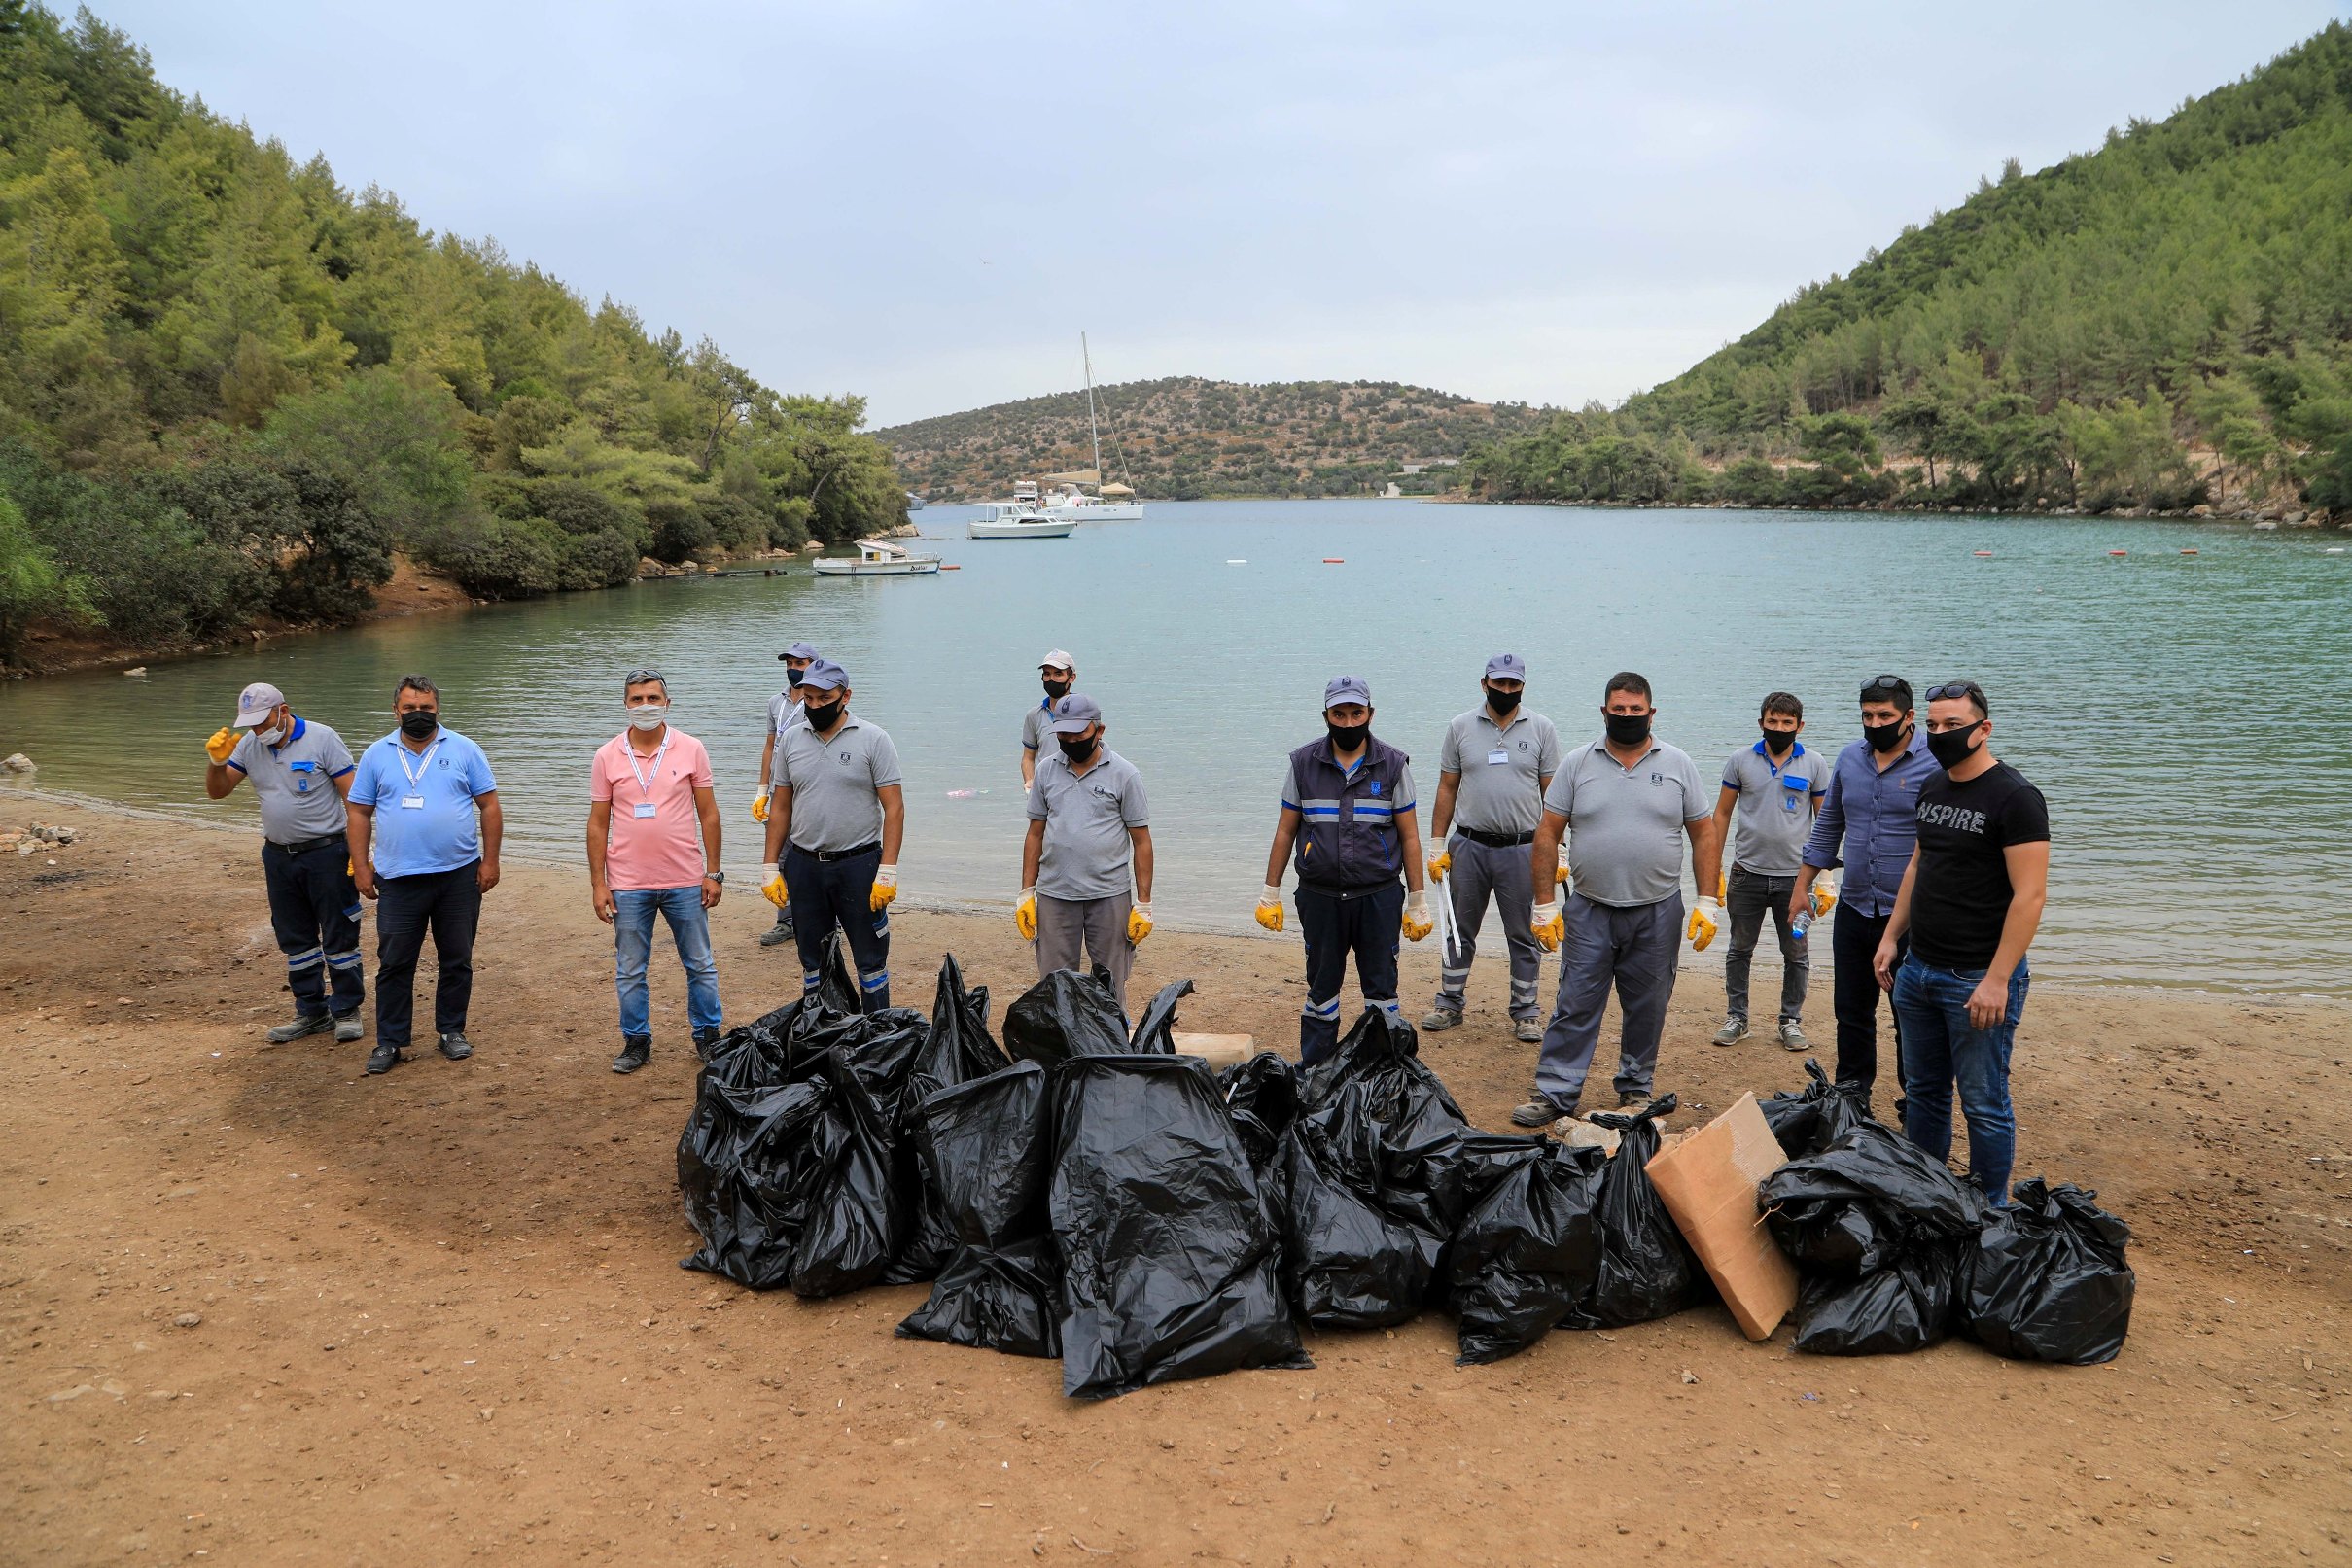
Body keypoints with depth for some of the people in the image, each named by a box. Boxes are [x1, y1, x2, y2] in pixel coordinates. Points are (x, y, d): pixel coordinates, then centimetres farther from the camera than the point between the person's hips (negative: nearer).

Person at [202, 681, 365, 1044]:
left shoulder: (322, 739, -12)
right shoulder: (248, 745, 3)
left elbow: (353, 796, -12)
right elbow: (217, 791, 8)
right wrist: (216, 761, -13)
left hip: (326, 853, -6)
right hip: (278, 856, 6)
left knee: (338, 935, 1)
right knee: (294, 939, 13)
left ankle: (346, 1011, 12)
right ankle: (311, 1012, 24)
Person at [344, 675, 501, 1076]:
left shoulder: (464, 750, 2)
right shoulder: (377, 755, 6)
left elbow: (489, 806, 2)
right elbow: (358, 813, 8)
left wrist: (490, 860, -3)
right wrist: (360, 866, 1)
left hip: (459, 876, 0)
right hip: (398, 879, 0)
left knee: (457, 960, 8)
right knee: (394, 963, 2)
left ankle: (451, 1031, 21)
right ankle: (389, 1042, 11)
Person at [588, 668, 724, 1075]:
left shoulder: (691, 749, -2)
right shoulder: (607, 757, -1)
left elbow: (708, 814, 2)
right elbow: (598, 823, 3)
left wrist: (713, 873, -1)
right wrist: (597, 883, -1)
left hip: (686, 881, 0)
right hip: (628, 885, 0)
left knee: (700, 965, 9)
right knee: (629, 971, 8)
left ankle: (707, 1036, 24)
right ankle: (636, 1041, 22)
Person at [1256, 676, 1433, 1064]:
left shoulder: (1393, 765, 0)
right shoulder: (1303, 764, 2)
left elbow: (1409, 835, 2)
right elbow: (1286, 831, 7)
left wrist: (1417, 901, 0)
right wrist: (1270, 893, 5)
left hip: (1378, 897, -1)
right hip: (1319, 897, 1)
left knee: (1381, 988, 5)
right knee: (1321, 988, 10)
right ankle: (1312, 1073, 21)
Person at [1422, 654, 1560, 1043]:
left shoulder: (1541, 729, 1)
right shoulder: (1460, 727, 3)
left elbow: (1552, 793, 2)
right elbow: (1447, 789, 7)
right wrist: (1437, 846, 3)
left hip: (1523, 849, -1)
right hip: (1468, 847, 1)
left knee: (1524, 935, 6)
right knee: (1460, 930, 10)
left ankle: (1526, 1012, 16)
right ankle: (1449, 1004, 21)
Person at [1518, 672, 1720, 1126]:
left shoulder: (1678, 764, 3)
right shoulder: (1577, 764, 2)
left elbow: (1704, 836, 5)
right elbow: (1547, 834, 1)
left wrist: (1708, 903, -2)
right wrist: (1544, 905, -4)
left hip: (1657, 914, 1)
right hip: (1589, 912, -1)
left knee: (1648, 1010, 9)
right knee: (1575, 1006, 0)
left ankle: (1636, 1089, 24)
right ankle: (1554, 1093, 6)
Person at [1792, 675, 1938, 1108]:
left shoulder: (1936, 763, -11)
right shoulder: (1850, 757, 7)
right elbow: (1827, 826, 16)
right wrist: (1802, 886, 16)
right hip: (1854, 910, 5)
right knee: (1851, 1009, 15)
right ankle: (1852, 1089, 29)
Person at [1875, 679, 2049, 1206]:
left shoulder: (2014, 798, -14)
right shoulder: (1932, 788, 10)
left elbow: (2030, 895, -19)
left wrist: (1997, 980, -22)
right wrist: (1892, 936, 14)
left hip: (1978, 979, -8)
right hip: (1917, 970, 8)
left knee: (1984, 1104, 2)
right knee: (1923, 1092, 17)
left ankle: (1991, 1212, 15)